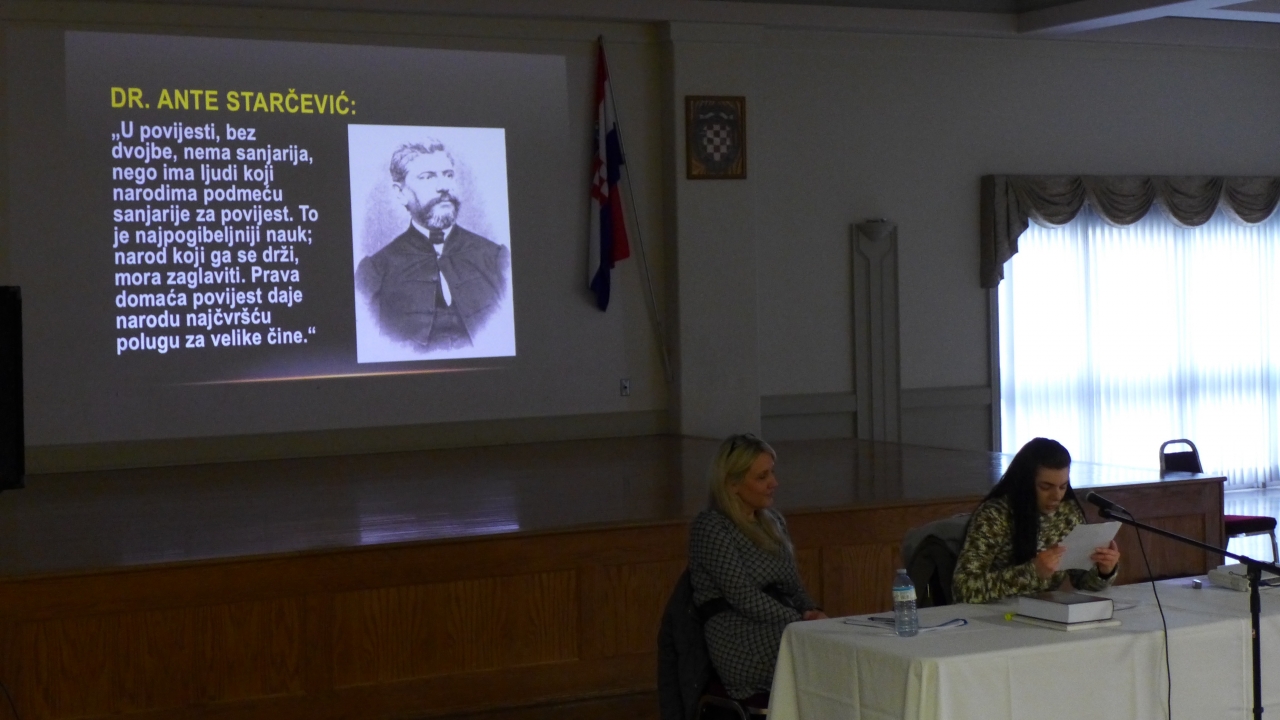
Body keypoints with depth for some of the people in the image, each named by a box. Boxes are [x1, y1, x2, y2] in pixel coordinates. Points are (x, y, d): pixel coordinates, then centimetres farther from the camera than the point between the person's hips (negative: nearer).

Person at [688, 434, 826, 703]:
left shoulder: (772, 520, 18)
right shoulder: (710, 527, -7)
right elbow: (745, 598, -14)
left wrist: (812, 611, 0)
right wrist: (802, 621, -16)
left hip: (784, 627, 7)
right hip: (743, 646, -7)